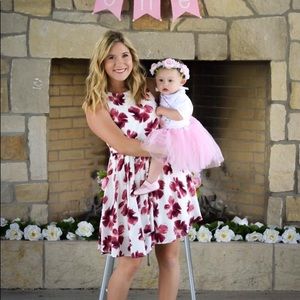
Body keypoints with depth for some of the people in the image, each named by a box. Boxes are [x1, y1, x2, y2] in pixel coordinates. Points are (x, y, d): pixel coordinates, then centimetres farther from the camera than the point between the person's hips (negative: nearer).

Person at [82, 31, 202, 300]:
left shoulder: (144, 91, 11)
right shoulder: (96, 104, -5)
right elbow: (122, 145, -15)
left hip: (167, 176, 5)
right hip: (132, 181, -4)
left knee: (170, 255, 5)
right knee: (131, 262, -2)